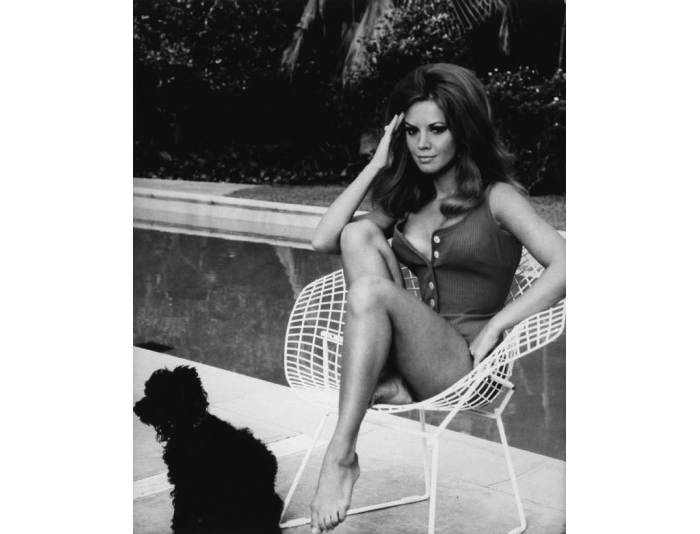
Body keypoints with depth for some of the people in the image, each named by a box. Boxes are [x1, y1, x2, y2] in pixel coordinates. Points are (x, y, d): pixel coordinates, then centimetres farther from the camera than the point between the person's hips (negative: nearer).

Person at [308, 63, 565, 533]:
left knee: (371, 290, -30)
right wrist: (377, 165, 9)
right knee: (360, 235, -13)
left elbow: (564, 266, -11)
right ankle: (387, 385, -24)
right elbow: (324, 240, 8)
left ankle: (342, 456, -31)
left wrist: (495, 325, -17)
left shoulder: (496, 197, 3)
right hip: (413, 352, 5)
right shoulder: (407, 201, 20)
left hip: (465, 364, -5)